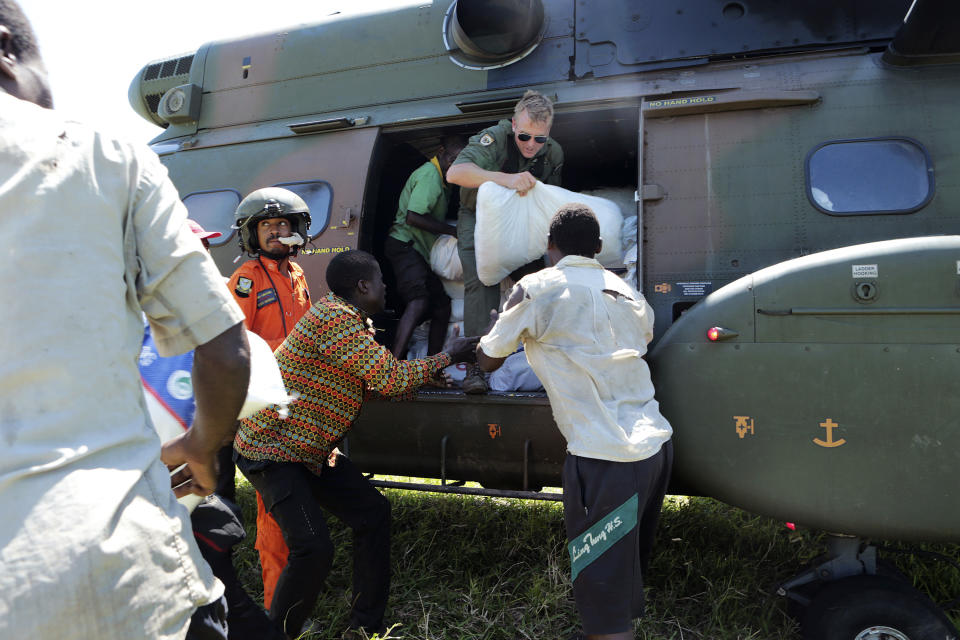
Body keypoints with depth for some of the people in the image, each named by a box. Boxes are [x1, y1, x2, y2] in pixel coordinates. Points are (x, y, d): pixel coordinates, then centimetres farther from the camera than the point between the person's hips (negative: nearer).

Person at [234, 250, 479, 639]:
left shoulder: (352, 321, 10)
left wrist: (436, 373, 9)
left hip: (310, 450, 10)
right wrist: (446, 357, -9)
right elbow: (391, 379, -23)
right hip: (271, 449, -10)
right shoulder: (333, 318, -23)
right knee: (313, 548, -19)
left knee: (373, 512, 7)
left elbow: (378, 381, 17)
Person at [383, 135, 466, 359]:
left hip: (421, 251, 10)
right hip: (404, 245, -10)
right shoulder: (430, 175, -12)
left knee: (442, 306, 6)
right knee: (419, 301, -28)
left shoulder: (441, 180, 21)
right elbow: (413, 217, -23)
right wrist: (452, 230, -17)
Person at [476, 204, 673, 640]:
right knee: (630, 568, 24)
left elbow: (488, 360, 8)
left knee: (604, 595, 3)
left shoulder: (535, 289, -2)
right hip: (656, 444, 7)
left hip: (605, 459, -7)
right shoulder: (627, 293, 14)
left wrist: (499, 326, 29)